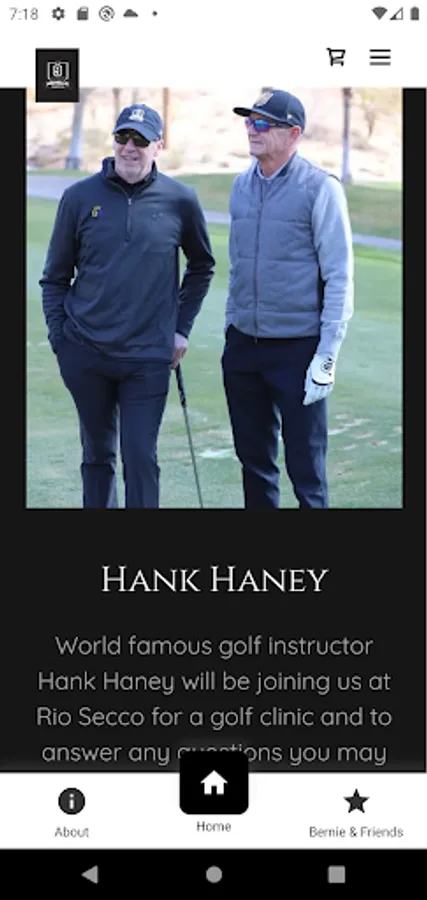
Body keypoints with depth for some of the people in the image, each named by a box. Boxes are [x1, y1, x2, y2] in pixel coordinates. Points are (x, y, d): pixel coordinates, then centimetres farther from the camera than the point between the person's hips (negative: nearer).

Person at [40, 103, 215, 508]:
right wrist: (59, 337, 1)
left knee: (140, 459, -4)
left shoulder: (180, 200, 0)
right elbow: (55, 277, 8)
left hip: (148, 357, -1)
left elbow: (201, 266, 15)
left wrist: (182, 327, 9)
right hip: (84, 355, 1)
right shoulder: (80, 196, 0)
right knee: (97, 455, 13)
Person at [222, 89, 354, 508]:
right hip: (243, 346, 6)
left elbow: (339, 278, -10)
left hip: (297, 348, -6)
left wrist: (326, 357, -15)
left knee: (306, 469, -3)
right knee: (254, 459, 14)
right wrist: (230, 327, 16)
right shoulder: (242, 185, 9)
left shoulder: (320, 188, -9)